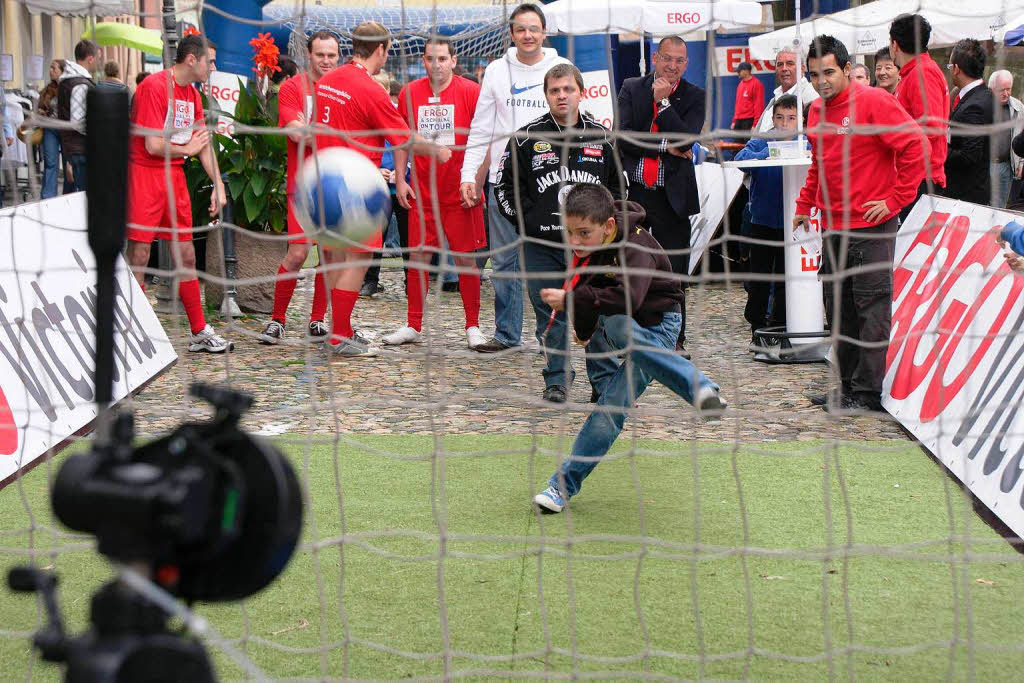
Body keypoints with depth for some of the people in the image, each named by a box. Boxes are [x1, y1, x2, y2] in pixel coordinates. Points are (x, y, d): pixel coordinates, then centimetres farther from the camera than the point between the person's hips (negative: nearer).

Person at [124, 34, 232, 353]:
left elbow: (204, 143, 15)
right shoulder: (154, 86, -14)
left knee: (186, 255, 9)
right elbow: (154, 145, -18)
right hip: (144, 174, -8)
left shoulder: (192, 94, 12)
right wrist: (187, 149, -1)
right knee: (139, 254, -6)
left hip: (175, 176, 8)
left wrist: (218, 185, 5)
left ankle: (199, 332, 15)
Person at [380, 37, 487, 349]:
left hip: (461, 193, -3)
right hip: (422, 193, 3)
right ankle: (413, 326, 13)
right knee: (418, 256, 4)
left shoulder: (470, 92, -3)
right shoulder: (410, 93, 6)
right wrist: (400, 179, 5)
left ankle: (473, 327, 12)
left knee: (466, 258, 2)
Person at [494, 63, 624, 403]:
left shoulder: (601, 137, 8)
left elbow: (618, 186, 17)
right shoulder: (527, 138, 2)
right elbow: (506, 186, 6)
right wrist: (529, 220, -3)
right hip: (542, 245, -1)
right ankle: (557, 379, 11)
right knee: (550, 313, 0)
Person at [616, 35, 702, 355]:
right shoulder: (632, 89, 4)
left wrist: (663, 101, -14)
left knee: (673, 273, 4)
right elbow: (622, 137, -7)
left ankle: (674, 339, 15)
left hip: (672, 196, -1)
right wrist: (664, 146, -12)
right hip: (632, 193, 1)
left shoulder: (694, 97, 2)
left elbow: (685, 140, -13)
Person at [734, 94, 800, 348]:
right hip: (763, 220, 0)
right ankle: (757, 329, 16)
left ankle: (778, 326, 18)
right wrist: (768, 154, -33)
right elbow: (741, 158, -19)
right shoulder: (760, 143, -2)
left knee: (785, 278, 7)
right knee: (759, 277, 6)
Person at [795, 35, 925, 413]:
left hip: (871, 226, -8)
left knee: (871, 308, -3)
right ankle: (847, 385, 22)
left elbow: (914, 147, -14)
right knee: (837, 309, 12)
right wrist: (804, 204, 20)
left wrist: (896, 199, -13)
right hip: (833, 228, 8)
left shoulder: (874, 101, -11)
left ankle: (867, 392, 1)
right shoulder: (816, 111, 12)